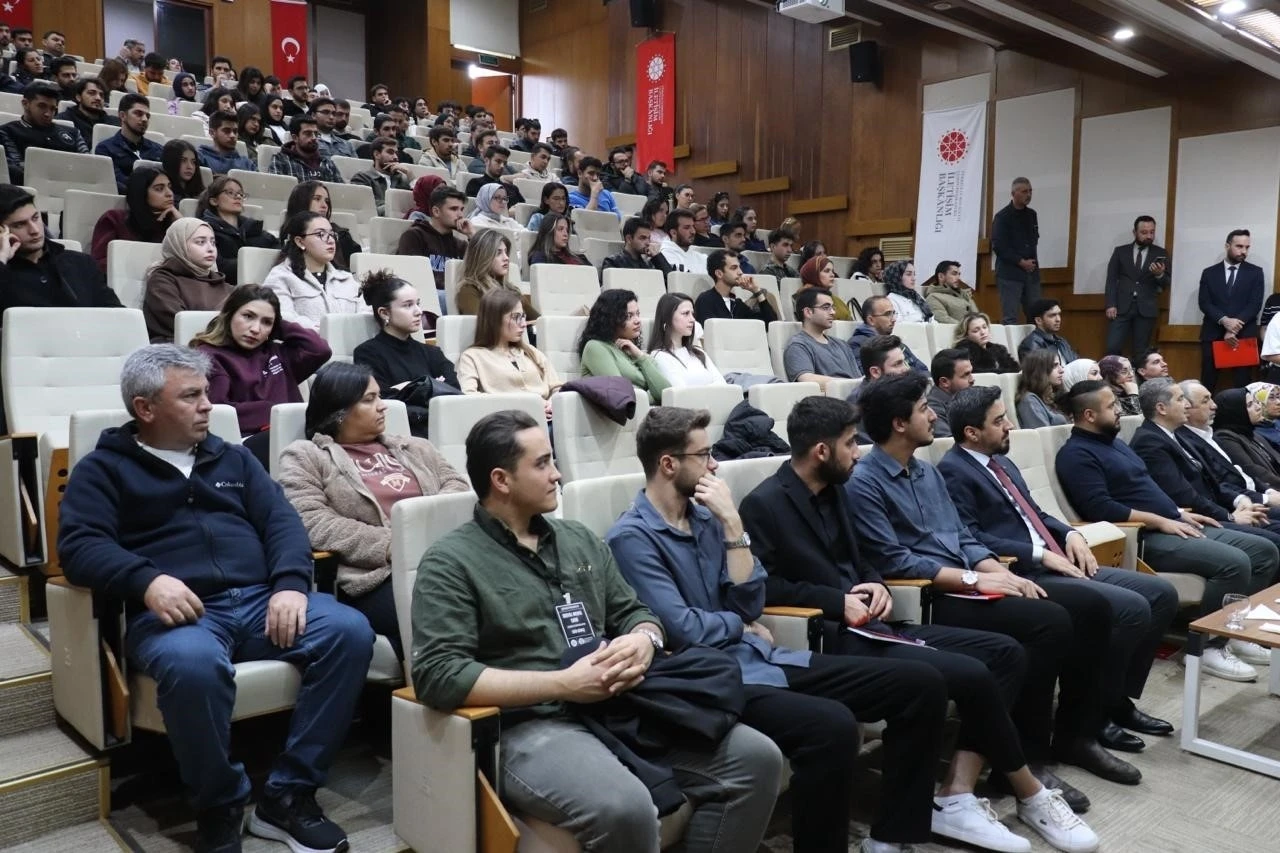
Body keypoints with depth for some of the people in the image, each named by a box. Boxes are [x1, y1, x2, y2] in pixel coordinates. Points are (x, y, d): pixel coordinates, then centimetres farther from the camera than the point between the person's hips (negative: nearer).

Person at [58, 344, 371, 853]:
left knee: (350, 632, -24)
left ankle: (288, 795, -13)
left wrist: (291, 583, -9)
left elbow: (281, 522, 12)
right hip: (176, 612, -4)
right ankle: (219, 808, -12)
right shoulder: (104, 468, 12)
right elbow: (80, 545, -3)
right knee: (193, 664, -39)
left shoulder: (232, 458, 23)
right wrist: (146, 580, -23)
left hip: (260, 601, 4)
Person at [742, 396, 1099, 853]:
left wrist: (875, 584, 0)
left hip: (869, 625, 10)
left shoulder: (833, 490, 15)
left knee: (1005, 653, -3)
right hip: (833, 638, -9)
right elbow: (762, 586, -18)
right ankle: (1030, 794, 5)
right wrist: (839, 602, -18)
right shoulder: (765, 505, -12)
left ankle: (956, 797, -9)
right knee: (973, 676, -21)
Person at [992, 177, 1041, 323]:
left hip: (1031, 273, 6)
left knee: (1036, 316, 5)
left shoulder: (1031, 215, 14)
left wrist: (1032, 261, 7)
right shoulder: (1002, 217, -6)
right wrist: (1021, 262, -12)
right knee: (1010, 318, -6)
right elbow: (999, 247, -12)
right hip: (1010, 273, -6)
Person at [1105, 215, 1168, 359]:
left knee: (1140, 352, 0)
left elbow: (1166, 283, 6)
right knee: (1113, 348, -10)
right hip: (1121, 307, 0)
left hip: (1146, 309, 0)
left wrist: (1160, 274, -17)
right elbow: (1111, 279, 6)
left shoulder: (1161, 254, 10)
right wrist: (1111, 305, -6)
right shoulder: (1120, 251, 10)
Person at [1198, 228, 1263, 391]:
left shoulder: (1256, 272, 8)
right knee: (1208, 382, -1)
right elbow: (1204, 303, 0)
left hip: (1244, 335, 0)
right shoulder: (1209, 273, 10)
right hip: (1213, 334, 0)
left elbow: (1255, 304, -1)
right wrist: (1224, 320, -17)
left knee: (1241, 382, -2)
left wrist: (1235, 327, -13)